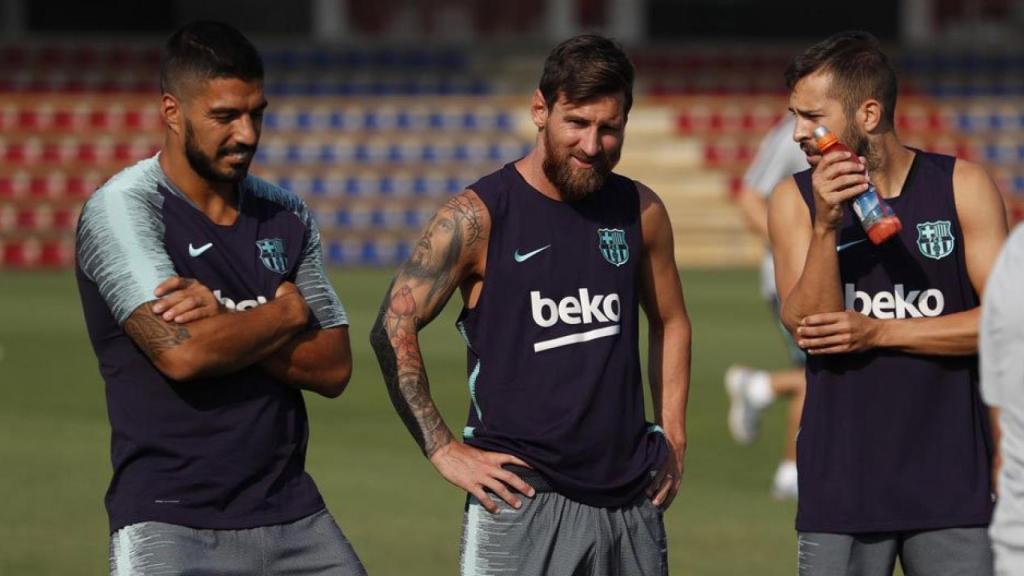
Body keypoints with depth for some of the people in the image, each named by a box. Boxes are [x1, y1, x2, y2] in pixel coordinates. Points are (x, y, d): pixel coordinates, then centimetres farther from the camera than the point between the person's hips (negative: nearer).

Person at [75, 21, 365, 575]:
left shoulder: (286, 217, 11)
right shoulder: (123, 207, -7)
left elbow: (333, 368, 4)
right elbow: (182, 352, -20)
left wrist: (227, 323, -12)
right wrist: (286, 313, -4)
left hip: (293, 515, 5)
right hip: (170, 524, -5)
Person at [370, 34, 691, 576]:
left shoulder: (640, 212, 8)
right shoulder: (478, 217, -6)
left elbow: (670, 322, 21)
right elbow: (393, 329, -7)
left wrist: (672, 440, 12)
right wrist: (445, 451, -11)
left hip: (630, 498, 5)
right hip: (523, 499, -4)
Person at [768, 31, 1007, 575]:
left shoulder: (962, 187, 0)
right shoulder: (795, 200, 2)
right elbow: (806, 326, -8)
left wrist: (879, 332, -9)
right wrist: (825, 227, -21)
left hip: (952, 481, 0)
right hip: (842, 484, 1)